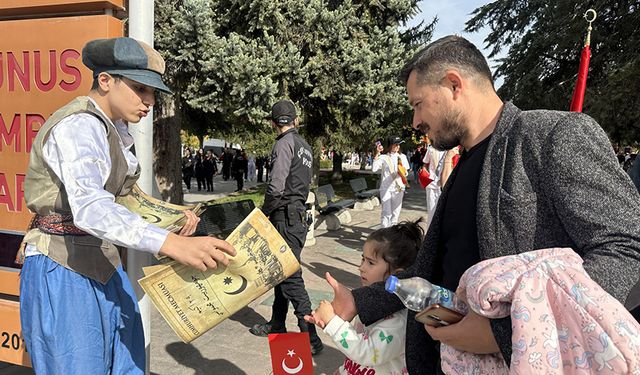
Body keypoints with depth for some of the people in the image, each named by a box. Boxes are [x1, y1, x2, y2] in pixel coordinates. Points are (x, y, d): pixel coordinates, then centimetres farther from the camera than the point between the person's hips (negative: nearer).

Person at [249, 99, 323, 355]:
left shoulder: (285, 143, -11)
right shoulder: (304, 145, 17)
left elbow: (276, 186, -19)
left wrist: (264, 213, -3)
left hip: (285, 216, -10)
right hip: (298, 214, 10)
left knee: (291, 277, -7)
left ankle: (310, 338, -2)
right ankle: (277, 325, 31)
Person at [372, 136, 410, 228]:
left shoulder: (402, 157, 10)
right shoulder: (383, 157, -2)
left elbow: (406, 171, 17)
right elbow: (374, 169, -15)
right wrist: (377, 154, -16)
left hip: (398, 188, 4)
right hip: (386, 188, -4)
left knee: (396, 212, 8)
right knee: (386, 212, -7)